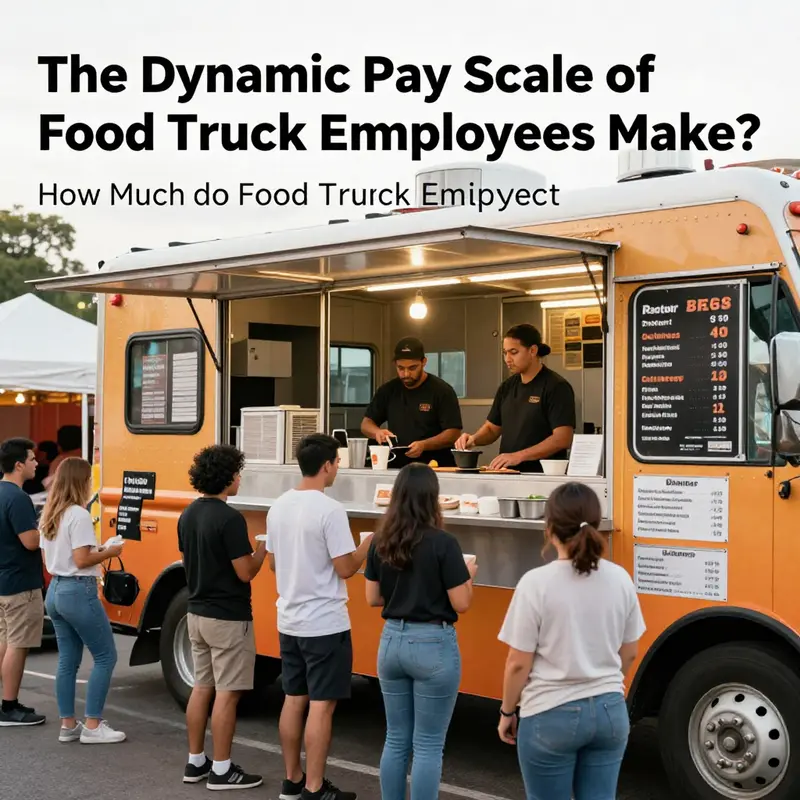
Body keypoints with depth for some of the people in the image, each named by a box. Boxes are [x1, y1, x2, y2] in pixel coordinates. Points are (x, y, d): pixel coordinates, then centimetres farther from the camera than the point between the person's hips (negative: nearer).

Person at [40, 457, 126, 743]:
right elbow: (82, 560, -20)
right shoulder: (79, 515, -16)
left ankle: (68, 725, 16)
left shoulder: (48, 515, 11)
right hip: (78, 592, -9)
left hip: (55, 590, 9)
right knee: (105, 657, 0)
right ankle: (92, 726, 0)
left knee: (68, 660, 13)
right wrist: (109, 552, -6)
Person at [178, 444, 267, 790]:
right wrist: (265, 547, -3)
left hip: (197, 613, 8)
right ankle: (221, 770, 5)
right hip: (227, 618, -8)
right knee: (227, 693, -1)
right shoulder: (230, 519, -20)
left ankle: (195, 762, 22)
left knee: (201, 687, 15)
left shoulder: (188, 515, 6)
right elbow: (245, 573, -18)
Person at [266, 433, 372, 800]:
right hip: (325, 625, -8)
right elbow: (345, 568, -16)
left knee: (294, 700, 14)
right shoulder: (330, 510, -18)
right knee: (321, 706, 0)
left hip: (289, 622, 8)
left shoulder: (279, 506, 5)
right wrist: (370, 541, -2)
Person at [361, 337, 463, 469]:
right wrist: (377, 432, -6)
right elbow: (366, 424, 17)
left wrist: (424, 445, -21)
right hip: (396, 469, 4)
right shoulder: (388, 390, 13)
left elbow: (453, 433, -6)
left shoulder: (442, 391, -1)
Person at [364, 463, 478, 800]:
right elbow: (461, 604, -12)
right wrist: (469, 575, 6)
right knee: (428, 746, 4)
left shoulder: (380, 542, 1)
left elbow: (373, 598, 8)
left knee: (396, 739, 16)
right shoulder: (443, 543, -15)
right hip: (433, 645, -5)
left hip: (392, 642, 5)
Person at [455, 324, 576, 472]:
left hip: (541, 475, -5)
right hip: (508, 475, 6)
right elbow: (491, 428, 24)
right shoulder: (507, 387, 16)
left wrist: (519, 456, -19)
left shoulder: (556, 387, -5)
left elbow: (563, 439, -13)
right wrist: (474, 439, 2)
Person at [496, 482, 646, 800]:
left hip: (551, 716, -4)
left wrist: (507, 712, 4)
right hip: (610, 711, 4)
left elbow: (518, 664, -11)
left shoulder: (536, 583, -16)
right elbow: (629, 654, 9)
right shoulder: (620, 579, -2)